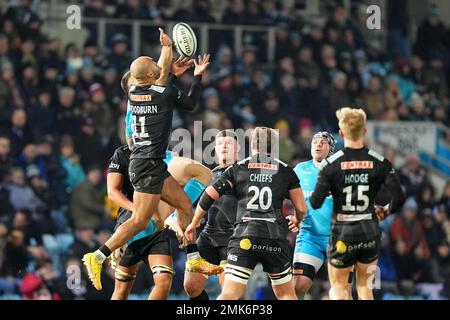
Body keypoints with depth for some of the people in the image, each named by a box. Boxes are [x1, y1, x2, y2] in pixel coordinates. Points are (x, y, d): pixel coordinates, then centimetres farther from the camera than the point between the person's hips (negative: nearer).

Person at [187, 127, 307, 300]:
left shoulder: (238, 168, 11)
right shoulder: (285, 171, 12)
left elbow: (210, 195, 4)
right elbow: (301, 208, 14)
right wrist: (296, 220, 37)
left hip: (245, 236, -1)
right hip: (275, 237, 1)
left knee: (230, 294, -6)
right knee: (286, 293, 16)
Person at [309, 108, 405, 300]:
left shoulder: (331, 164, -10)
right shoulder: (380, 163, -4)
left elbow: (315, 203, -12)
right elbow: (399, 198, -7)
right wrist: (386, 211, 14)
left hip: (343, 233, -2)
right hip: (370, 231, 2)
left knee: (338, 287, 12)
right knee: (364, 285, 18)